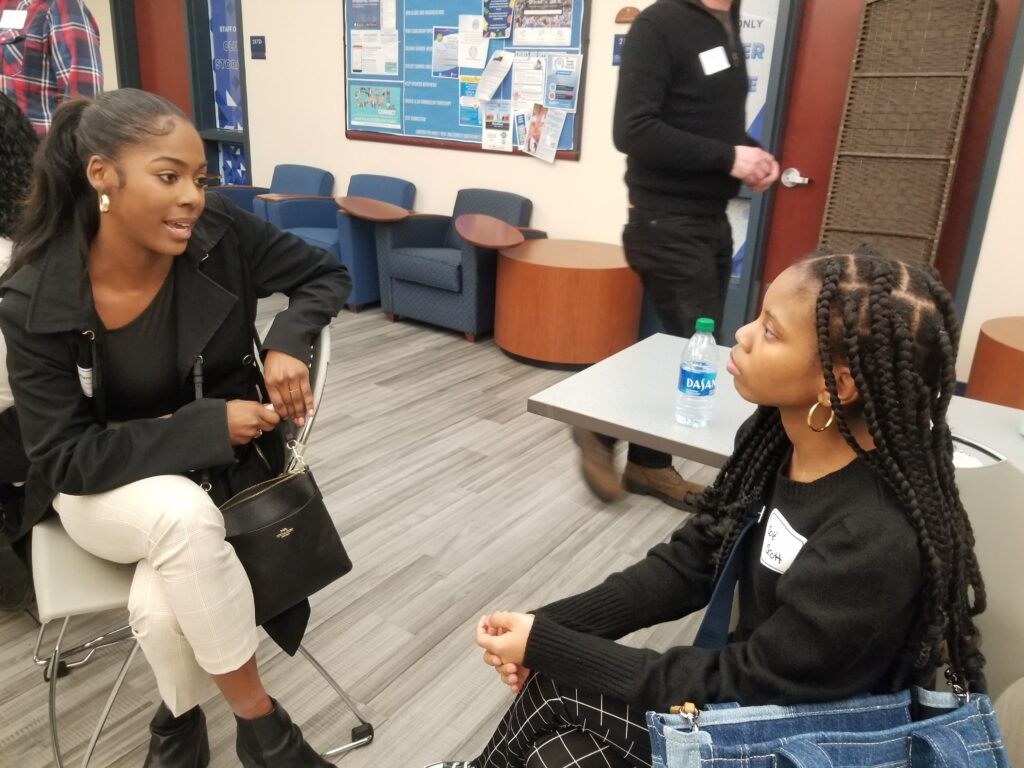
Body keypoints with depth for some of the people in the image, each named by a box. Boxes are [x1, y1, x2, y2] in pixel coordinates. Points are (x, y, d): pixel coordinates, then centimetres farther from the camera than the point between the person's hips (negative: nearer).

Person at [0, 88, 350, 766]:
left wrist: (287, 341, -23)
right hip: (105, 488, -1)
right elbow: (65, 459, -18)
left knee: (163, 608, -27)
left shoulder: (220, 235, -17)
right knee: (183, 515, -35)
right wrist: (206, 425, -29)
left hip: (226, 469, 1)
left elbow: (328, 275, -3)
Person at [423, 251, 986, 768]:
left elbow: (742, 685, -26)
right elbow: (688, 563, -4)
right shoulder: (776, 435, -9)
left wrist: (548, 646, -22)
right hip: (756, 686, 6)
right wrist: (551, 627, -15)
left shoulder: (877, 545, -33)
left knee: (560, 692, -10)